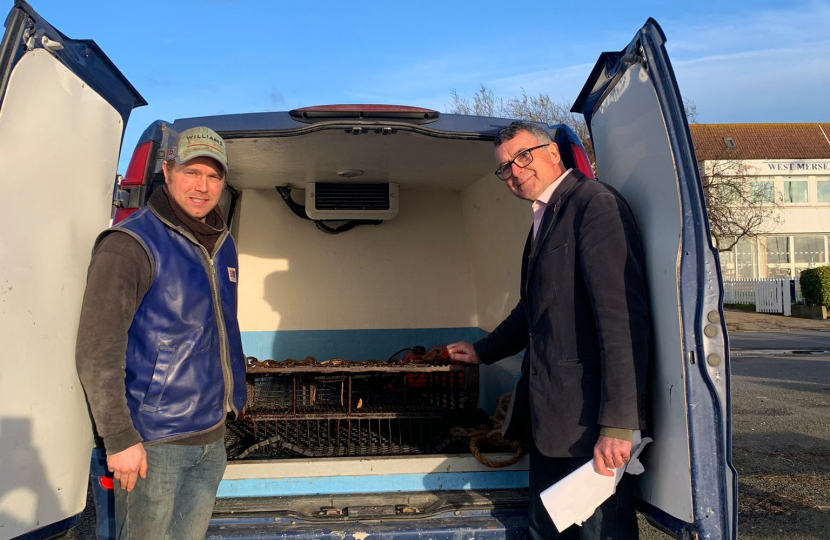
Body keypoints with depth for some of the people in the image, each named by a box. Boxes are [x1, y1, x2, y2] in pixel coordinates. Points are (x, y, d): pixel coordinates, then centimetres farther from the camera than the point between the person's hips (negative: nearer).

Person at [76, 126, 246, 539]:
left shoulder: (222, 245, 10)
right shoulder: (130, 245, -14)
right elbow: (97, 353, -17)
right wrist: (119, 438, -18)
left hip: (212, 438, 7)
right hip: (153, 443, -7)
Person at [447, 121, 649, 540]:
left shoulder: (594, 202, -12)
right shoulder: (543, 220, 18)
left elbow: (623, 313, -21)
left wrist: (617, 423, -24)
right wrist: (482, 351, 39)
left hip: (587, 413, -9)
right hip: (550, 413, 9)